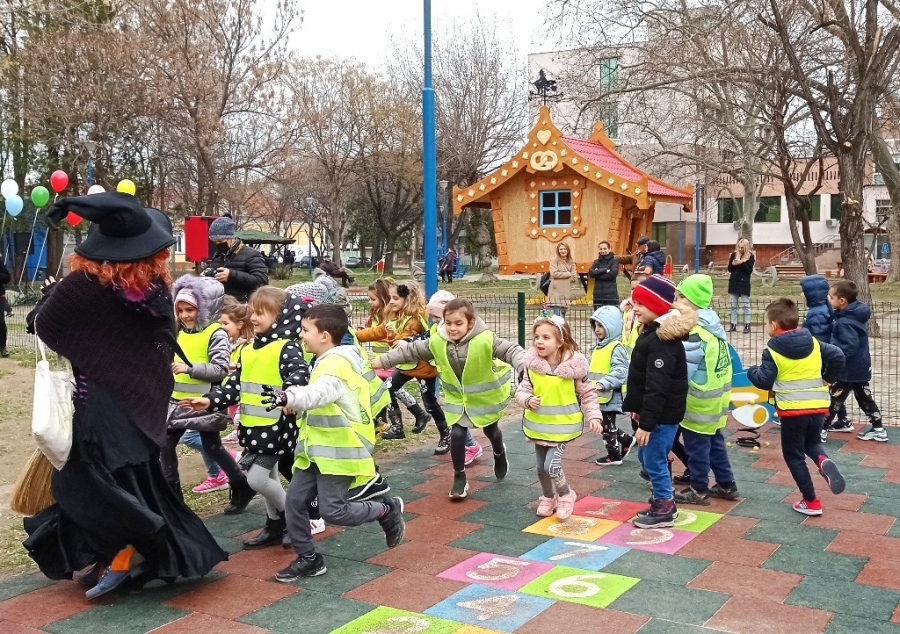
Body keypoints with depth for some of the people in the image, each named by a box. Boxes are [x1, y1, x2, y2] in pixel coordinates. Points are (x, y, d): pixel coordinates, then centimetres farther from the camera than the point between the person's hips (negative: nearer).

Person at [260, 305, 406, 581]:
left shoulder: (337, 363, -20)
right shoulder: (327, 361, 13)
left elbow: (321, 393, -41)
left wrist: (289, 397, -57)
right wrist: (293, 401, 14)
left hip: (339, 450, -10)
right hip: (318, 447, 10)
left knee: (333, 511, -8)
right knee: (295, 499, 4)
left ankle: (388, 510, 15)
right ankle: (308, 558, 17)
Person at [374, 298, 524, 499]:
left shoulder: (485, 340, -32)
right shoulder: (437, 341, -18)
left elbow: (510, 350, -34)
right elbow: (411, 351, -8)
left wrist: (525, 367, -53)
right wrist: (382, 361, -7)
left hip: (488, 394, -2)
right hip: (458, 396, 2)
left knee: (490, 430, 21)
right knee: (457, 434, -9)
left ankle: (499, 454, 56)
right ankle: (459, 478, 11)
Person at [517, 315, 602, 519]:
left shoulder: (573, 365, -15)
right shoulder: (533, 364, -7)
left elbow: (588, 394, -3)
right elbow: (522, 390, -2)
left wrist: (593, 416, -12)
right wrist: (528, 400, -23)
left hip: (562, 425, -4)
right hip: (538, 424, 4)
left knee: (552, 466, -14)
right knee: (541, 467, 14)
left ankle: (566, 495, 15)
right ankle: (548, 498, 40)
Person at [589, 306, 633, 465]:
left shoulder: (616, 348, -16)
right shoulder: (599, 346, 13)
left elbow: (620, 372, -26)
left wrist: (602, 384, -32)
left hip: (610, 396, -9)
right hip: (600, 396, 9)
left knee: (608, 426, 4)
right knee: (606, 426, 18)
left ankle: (614, 455, 17)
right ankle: (626, 440, 34)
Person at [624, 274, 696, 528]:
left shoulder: (662, 340, -24)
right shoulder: (652, 332, 10)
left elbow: (657, 387, -27)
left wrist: (646, 423, -27)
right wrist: (637, 409, 21)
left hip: (663, 414, -11)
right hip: (655, 411, 11)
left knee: (654, 460, -1)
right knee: (646, 457, 20)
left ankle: (664, 510, 13)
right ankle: (663, 502, 34)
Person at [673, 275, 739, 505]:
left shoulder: (696, 333, -24)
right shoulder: (714, 326, 6)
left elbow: (682, 370, -25)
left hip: (699, 400, -9)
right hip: (716, 397, 9)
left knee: (697, 446, 4)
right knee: (714, 441, 20)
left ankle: (699, 490, 14)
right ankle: (726, 485, 28)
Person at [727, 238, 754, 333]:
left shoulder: (750, 256, -3)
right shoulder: (734, 254, 7)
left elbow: (749, 271, -9)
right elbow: (729, 269, 9)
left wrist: (742, 263, -20)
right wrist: (733, 264, -12)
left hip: (744, 283, -4)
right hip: (733, 282, 4)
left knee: (745, 305, 0)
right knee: (733, 305, 6)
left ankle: (747, 325, 2)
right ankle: (733, 325, 10)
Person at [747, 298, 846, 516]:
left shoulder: (772, 351, -8)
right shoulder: (813, 343, 4)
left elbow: (764, 381, -9)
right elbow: (837, 356, -3)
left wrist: (752, 371, 11)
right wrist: (828, 379, 10)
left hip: (792, 410, -4)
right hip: (818, 406, 4)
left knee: (794, 455, 11)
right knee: (812, 442, 28)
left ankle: (811, 502, 13)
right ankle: (823, 461, -7)